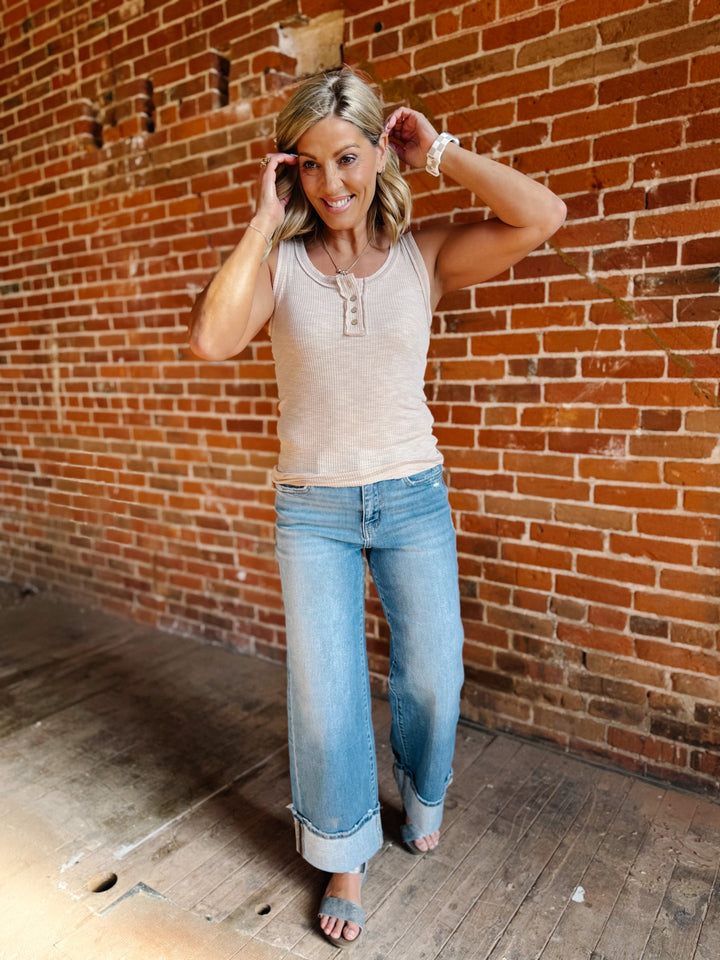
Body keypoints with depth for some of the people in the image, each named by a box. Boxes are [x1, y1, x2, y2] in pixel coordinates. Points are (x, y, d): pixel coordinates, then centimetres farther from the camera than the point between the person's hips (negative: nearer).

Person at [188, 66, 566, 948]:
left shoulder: (425, 256, -2)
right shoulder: (278, 261, -3)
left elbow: (543, 218, -16)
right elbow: (211, 340, -21)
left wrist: (440, 152, -9)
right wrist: (262, 220, -14)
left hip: (412, 499, 1)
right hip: (312, 509, 0)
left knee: (431, 677, 13)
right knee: (325, 696, 6)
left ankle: (422, 798, 48)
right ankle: (345, 858, 34)